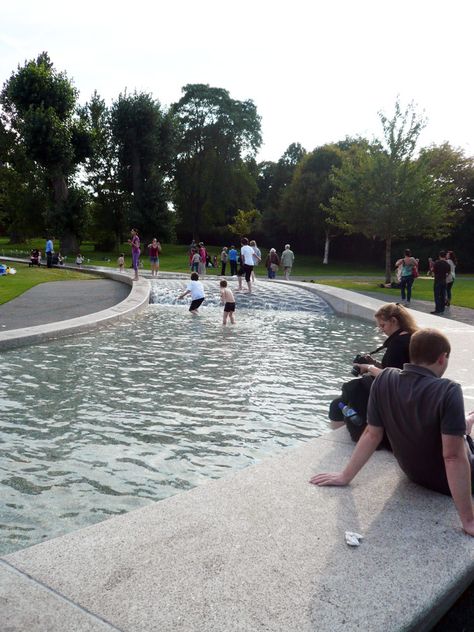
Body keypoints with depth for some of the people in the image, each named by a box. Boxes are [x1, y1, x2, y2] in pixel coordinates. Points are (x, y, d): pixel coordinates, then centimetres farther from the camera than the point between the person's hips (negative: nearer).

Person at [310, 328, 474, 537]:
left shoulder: (384, 380, -16)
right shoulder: (448, 391, -30)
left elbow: (372, 435, -12)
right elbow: (453, 457, -32)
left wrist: (345, 476, -2)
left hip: (413, 473, 5)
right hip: (450, 481, -5)